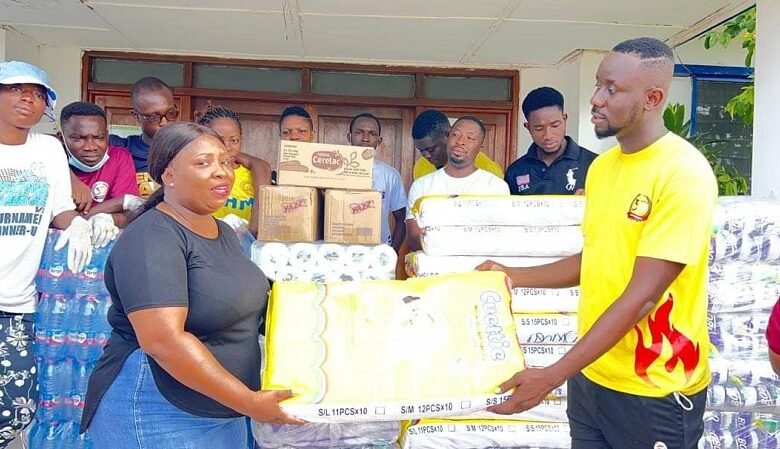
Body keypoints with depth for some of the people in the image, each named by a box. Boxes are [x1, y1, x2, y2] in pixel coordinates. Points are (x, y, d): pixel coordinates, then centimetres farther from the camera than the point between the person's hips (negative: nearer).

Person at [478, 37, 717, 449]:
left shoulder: (684, 173, -18)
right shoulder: (602, 165, 6)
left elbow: (642, 296, -22)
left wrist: (552, 376, -24)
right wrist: (513, 276, 6)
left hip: (653, 391, -6)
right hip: (590, 373, 6)